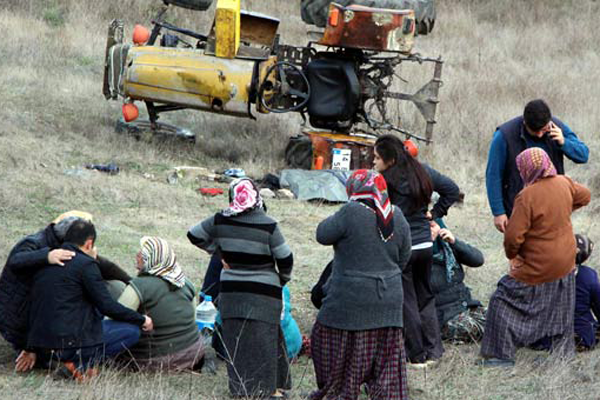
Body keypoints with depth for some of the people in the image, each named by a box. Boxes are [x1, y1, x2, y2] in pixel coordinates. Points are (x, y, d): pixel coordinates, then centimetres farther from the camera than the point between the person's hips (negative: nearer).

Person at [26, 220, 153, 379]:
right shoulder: (86, 264, -8)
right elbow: (107, 305, -9)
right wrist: (142, 320, 3)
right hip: (68, 343, -9)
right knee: (132, 331, -1)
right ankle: (79, 364, -12)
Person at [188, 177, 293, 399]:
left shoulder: (220, 221, -3)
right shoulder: (268, 225, -12)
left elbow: (194, 235, 10)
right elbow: (285, 258, -8)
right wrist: (283, 278, 12)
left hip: (231, 292, 3)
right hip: (263, 292, -3)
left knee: (236, 339, 9)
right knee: (264, 338, 2)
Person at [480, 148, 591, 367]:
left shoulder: (527, 196, -25)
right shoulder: (564, 183, -4)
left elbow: (513, 236, -23)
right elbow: (584, 196, 18)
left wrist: (512, 256, -4)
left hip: (537, 269, -7)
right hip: (565, 264, 7)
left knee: (504, 302, 3)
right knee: (561, 309, 23)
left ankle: (501, 356, 1)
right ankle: (564, 350, 32)